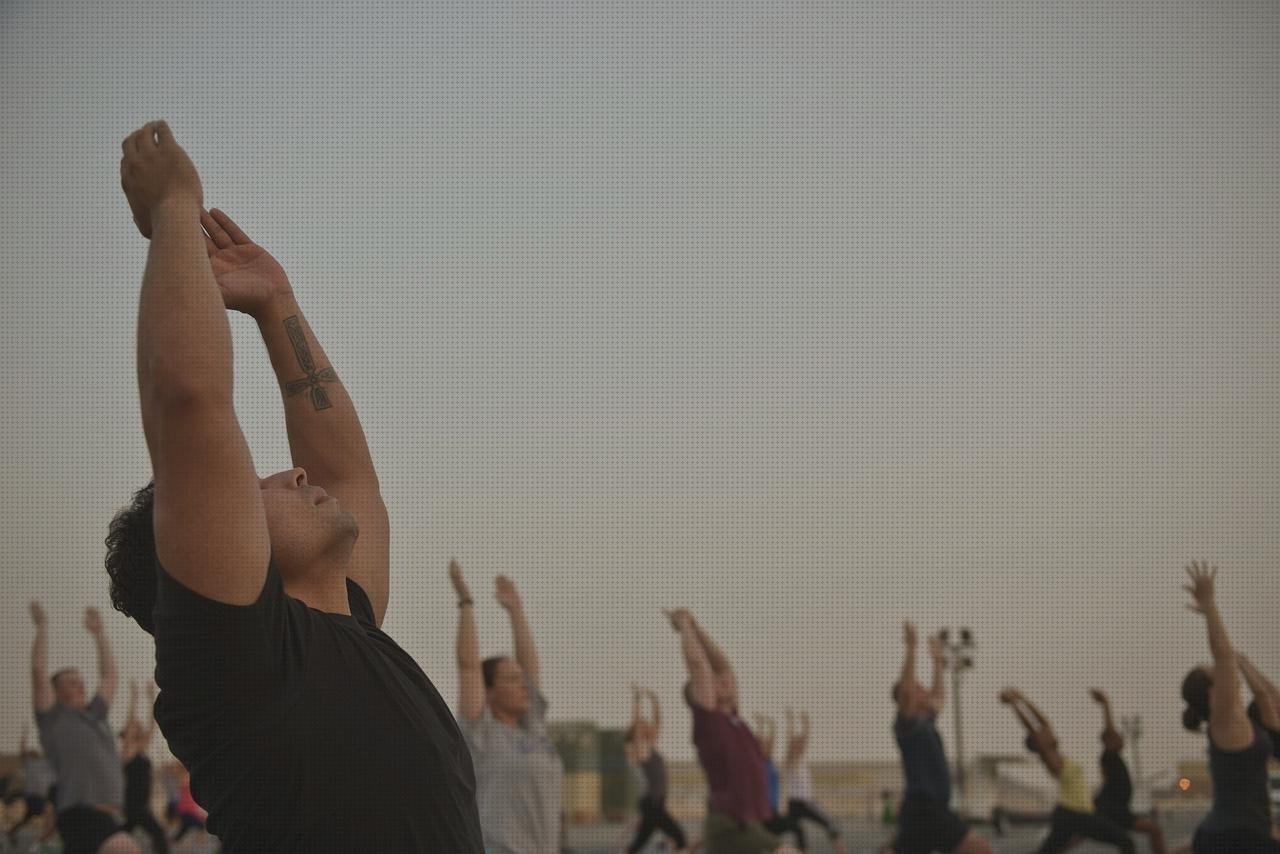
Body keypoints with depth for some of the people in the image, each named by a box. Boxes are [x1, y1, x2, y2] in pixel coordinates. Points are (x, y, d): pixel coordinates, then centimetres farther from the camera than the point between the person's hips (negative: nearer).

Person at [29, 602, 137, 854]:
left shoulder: (95, 714, 23)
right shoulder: (54, 717, 5)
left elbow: (109, 675, 31)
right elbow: (39, 672, -1)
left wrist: (99, 632, 33)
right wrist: (42, 627, 5)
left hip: (112, 814, 8)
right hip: (81, 814, -8)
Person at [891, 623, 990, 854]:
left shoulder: (925, 723, 18)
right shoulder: (908, 724, -7)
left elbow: (939, 696, 35)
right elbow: (906, 688, -23)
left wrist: (937, 661, 34)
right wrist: (911, 648, -23)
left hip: (930, 809, 10)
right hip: (923, 808, -10)